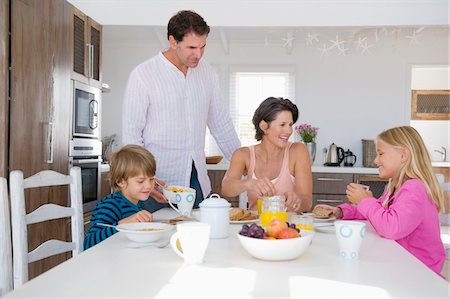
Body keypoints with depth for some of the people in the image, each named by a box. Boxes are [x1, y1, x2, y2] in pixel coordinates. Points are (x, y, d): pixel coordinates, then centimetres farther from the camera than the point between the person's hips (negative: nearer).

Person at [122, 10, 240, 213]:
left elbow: (221, 125, 14)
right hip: (159, 186, -4)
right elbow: (131, 133, -7)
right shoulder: (142, 75, -8)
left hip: (198, 183, 4)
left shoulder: (207, 72, 7)